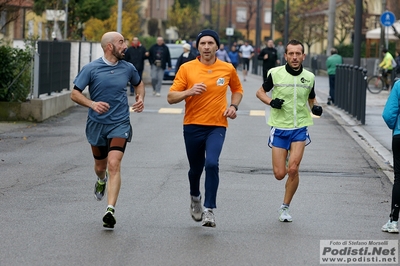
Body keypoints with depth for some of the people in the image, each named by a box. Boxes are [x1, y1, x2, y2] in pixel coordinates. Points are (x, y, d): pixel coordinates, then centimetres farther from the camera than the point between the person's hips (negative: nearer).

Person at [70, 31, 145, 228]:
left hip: (120, 124, 0)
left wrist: (140, 98, 3)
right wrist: (92, 104, -22)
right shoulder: (91, 69, -6)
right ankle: (101, 180, 56)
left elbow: (139, 84, 24)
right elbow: (75, 94, -5)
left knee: (114, 164, -19)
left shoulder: (128, 68, 2)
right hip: (97, 124, 1)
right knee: (100, 165, 17)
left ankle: (110, 210, -24)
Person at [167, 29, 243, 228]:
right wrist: (189, 91, -22)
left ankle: (209, 210, -15)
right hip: (193, 125, 1)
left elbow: (237, 89, 20)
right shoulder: (187, 68, -4)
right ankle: (195, 197, 46)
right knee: (195, 168, 13)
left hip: (217, 125, -1)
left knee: (212, 163, -22)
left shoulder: (228, 69, 1)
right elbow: (171, 98, -4)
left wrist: (233, 106, 1)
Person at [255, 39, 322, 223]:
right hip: (279, 129, -1)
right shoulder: (276, 73, -6)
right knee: (279, 174, -2)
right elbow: (260, 92, 7)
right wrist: (271, 102, -14)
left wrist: (315, 107, -5)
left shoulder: (309, 77, 1)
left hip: (300, 129, 1)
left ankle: (285, 207, 4)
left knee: (293, 170, -15)